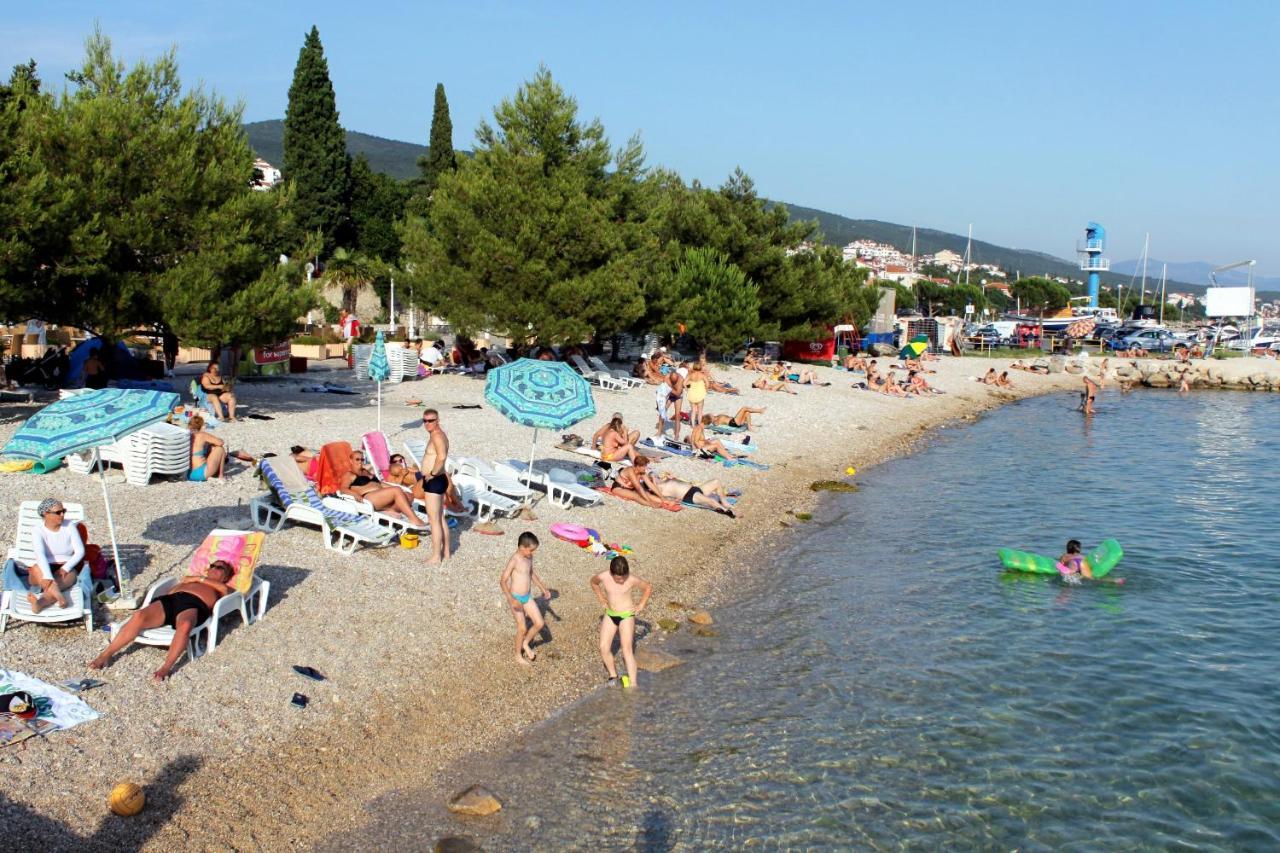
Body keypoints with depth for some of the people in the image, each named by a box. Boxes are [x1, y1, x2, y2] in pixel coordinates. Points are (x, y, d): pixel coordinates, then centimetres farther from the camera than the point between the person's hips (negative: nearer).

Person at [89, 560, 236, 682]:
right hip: (170, 599, 4)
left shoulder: (221, 589, 31)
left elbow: (224, 589, 7)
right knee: (139, 616, -26)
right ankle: (106, 655, -27)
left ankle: (166, 666, -41)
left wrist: (200, 579, 14)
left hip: (193, 605, -4)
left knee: (184, 625, -41)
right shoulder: (190, 580, 42)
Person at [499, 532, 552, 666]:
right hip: (516, 599, -7)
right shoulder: (514, 561, -23)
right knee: (522, 628, 3)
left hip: (527, 597, 7)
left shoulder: (529, 557, 0)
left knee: (540, 624, 3)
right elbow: (503, 581, -23)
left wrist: (543, 588, 19)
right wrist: (511, 600, -32)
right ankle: (518, 655, 25)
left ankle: (525, 643, 28)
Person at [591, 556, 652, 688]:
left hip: (627, 616, -4)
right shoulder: (603, 577, -13)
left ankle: (632, 684, -11)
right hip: (610, 615, 4)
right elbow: (593, 582, 11)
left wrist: (641, 606, -4)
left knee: (627, 649, -11)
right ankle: (613, 675, 19)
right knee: (604, 648, -3)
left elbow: (648, 587, -2)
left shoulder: (632, 580, -20)